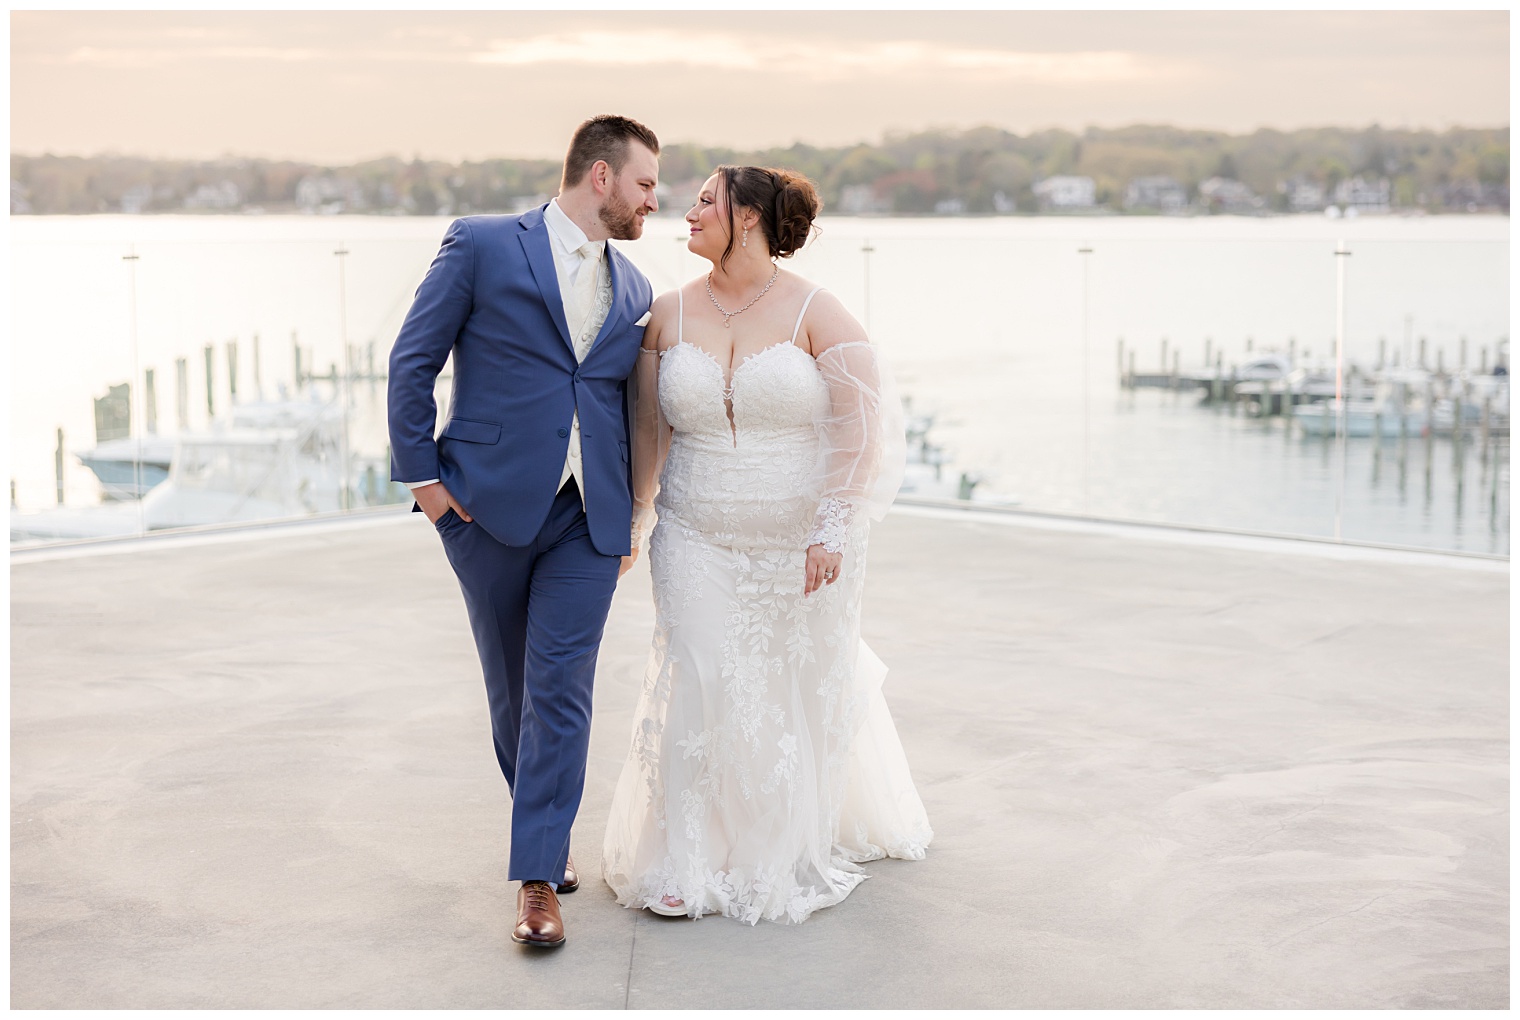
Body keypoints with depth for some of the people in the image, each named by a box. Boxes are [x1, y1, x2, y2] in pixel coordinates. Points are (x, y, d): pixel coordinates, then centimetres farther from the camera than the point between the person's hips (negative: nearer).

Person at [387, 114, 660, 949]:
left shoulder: (633, 291, 12)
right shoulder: (481, 246, -3)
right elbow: (413, 361, -3)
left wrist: (630, 519, 14)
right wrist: (421, 473, -7)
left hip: (589, 519, 3)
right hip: (489, 505, -2)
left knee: (561, 691, -5)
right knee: (512, 688, 11)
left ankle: (537, 875, 0)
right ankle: (544, 828, 33)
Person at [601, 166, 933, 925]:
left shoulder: (814, 313, -9)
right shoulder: (669, 315, 1)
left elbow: (862, 426, -11)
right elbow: (648, 431, 8)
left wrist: (835, 530, -15)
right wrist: (629, 524, 8)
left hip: (801, 545, -1)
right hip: (698, 543, 2)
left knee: (809, 690, 12)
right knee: (697, 686, -6)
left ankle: (796, 847, 33)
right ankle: (686, 862, 6)